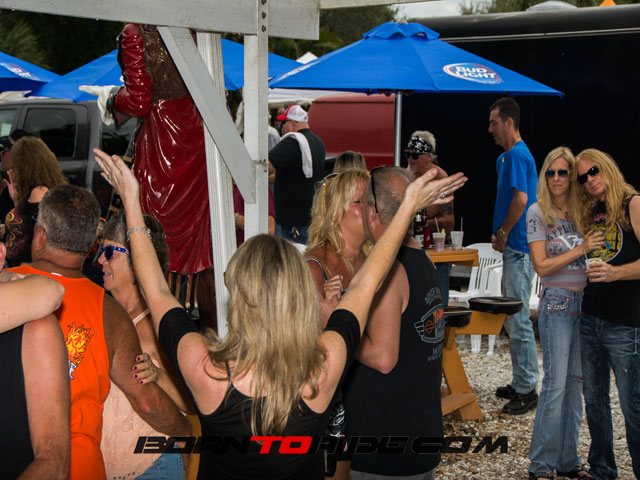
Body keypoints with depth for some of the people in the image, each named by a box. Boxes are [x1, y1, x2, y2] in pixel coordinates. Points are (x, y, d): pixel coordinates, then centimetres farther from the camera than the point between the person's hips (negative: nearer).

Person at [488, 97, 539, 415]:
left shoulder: (517, 155, -14)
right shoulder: (505, 157, 18)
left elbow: (521, 199, -23)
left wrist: (503, 233, -12)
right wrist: (500, 234, 12)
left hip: (519, 249, -11)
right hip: (514, 248, 11)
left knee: (518, 320, -7)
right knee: (512, 320, 15)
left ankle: (527, 391, 0)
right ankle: (520, 384, 24)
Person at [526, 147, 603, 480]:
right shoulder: (538, 213, -4)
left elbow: (596, 251, 17)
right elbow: (541, 266, -9)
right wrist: (581, 248, -15)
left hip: (585, 302, 5)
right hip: (557, 304, -5)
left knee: (576, 382, 10)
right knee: (555, 384, -6)